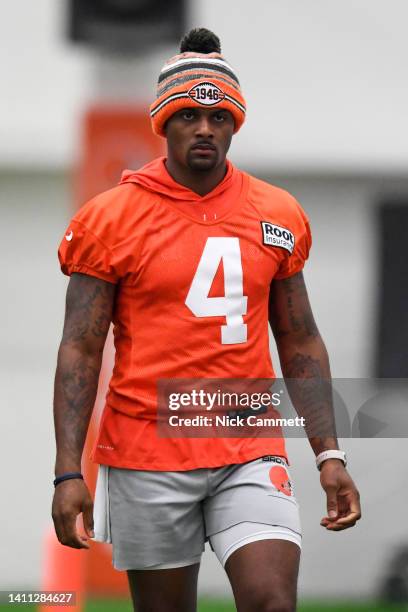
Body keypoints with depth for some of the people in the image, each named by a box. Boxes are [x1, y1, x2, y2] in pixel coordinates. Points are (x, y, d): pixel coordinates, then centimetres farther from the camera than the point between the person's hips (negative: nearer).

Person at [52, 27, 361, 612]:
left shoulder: (277, 215, 8)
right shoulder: (112, 218, -1)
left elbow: (300, 343, 15)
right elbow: (80, 350, -2)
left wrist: (329, 454, 8)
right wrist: (68, 471, -10)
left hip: (251, 454, 2)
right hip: (147, 453, -2)